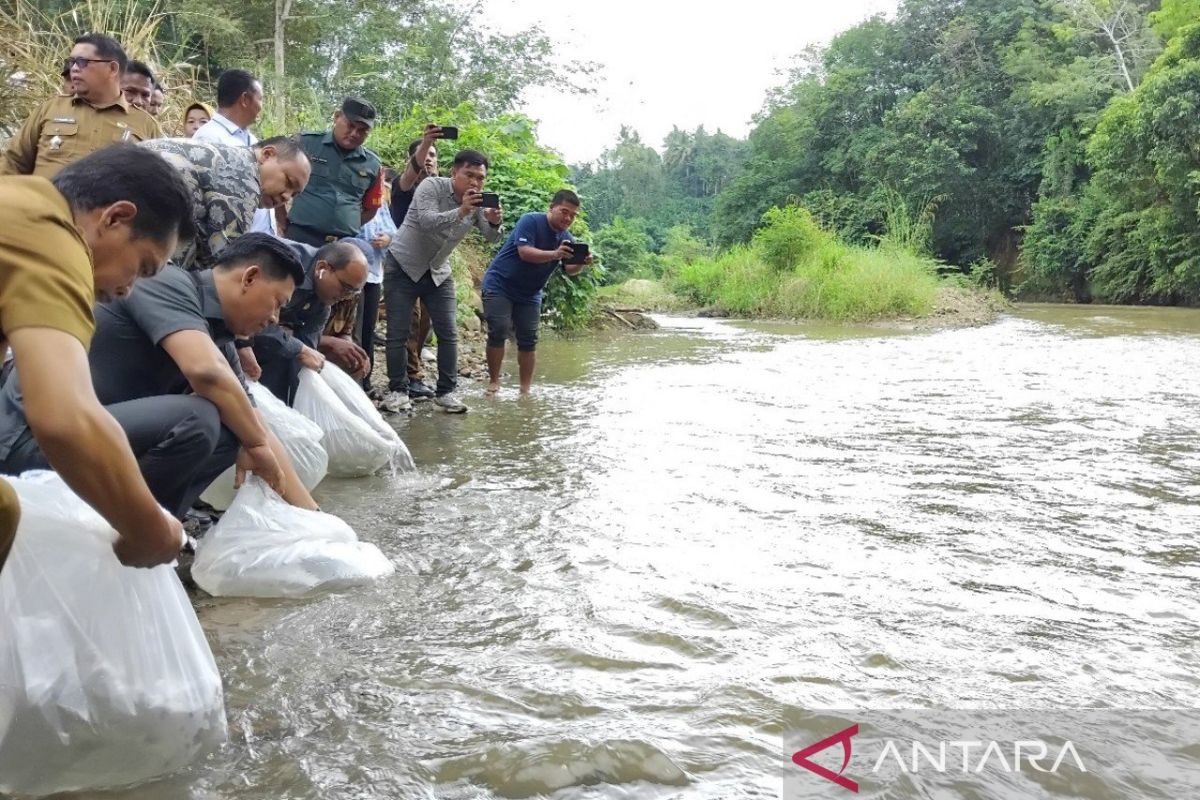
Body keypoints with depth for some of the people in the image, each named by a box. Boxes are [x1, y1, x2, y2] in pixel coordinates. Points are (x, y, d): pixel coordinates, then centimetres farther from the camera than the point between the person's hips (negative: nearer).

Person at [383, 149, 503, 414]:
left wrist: (494, 223, -32)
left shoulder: (478, 202, -2)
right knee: (398, 334, -3)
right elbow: (426, 221, -33)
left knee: (449, 333, -2)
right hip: (403, 266, -5)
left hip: (438, 272, 5)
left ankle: (446, 391, 5)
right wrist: (460, 211, -45)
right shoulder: (431, 186, -18)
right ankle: (397, 390, 7)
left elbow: (491, 238, -10)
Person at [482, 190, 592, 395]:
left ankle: (525, 389, 6)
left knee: (528, 340, 1)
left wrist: (581, 263, -30)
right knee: (498, 332, -13)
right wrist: (555, 254, -42)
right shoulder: (530, 221, -17)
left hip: (529, 294, 6)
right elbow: (525, 253, -30)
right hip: (500, 286, -5)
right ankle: (493, 382, -2)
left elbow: (569, 271, -7)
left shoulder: (567, 238, 2)